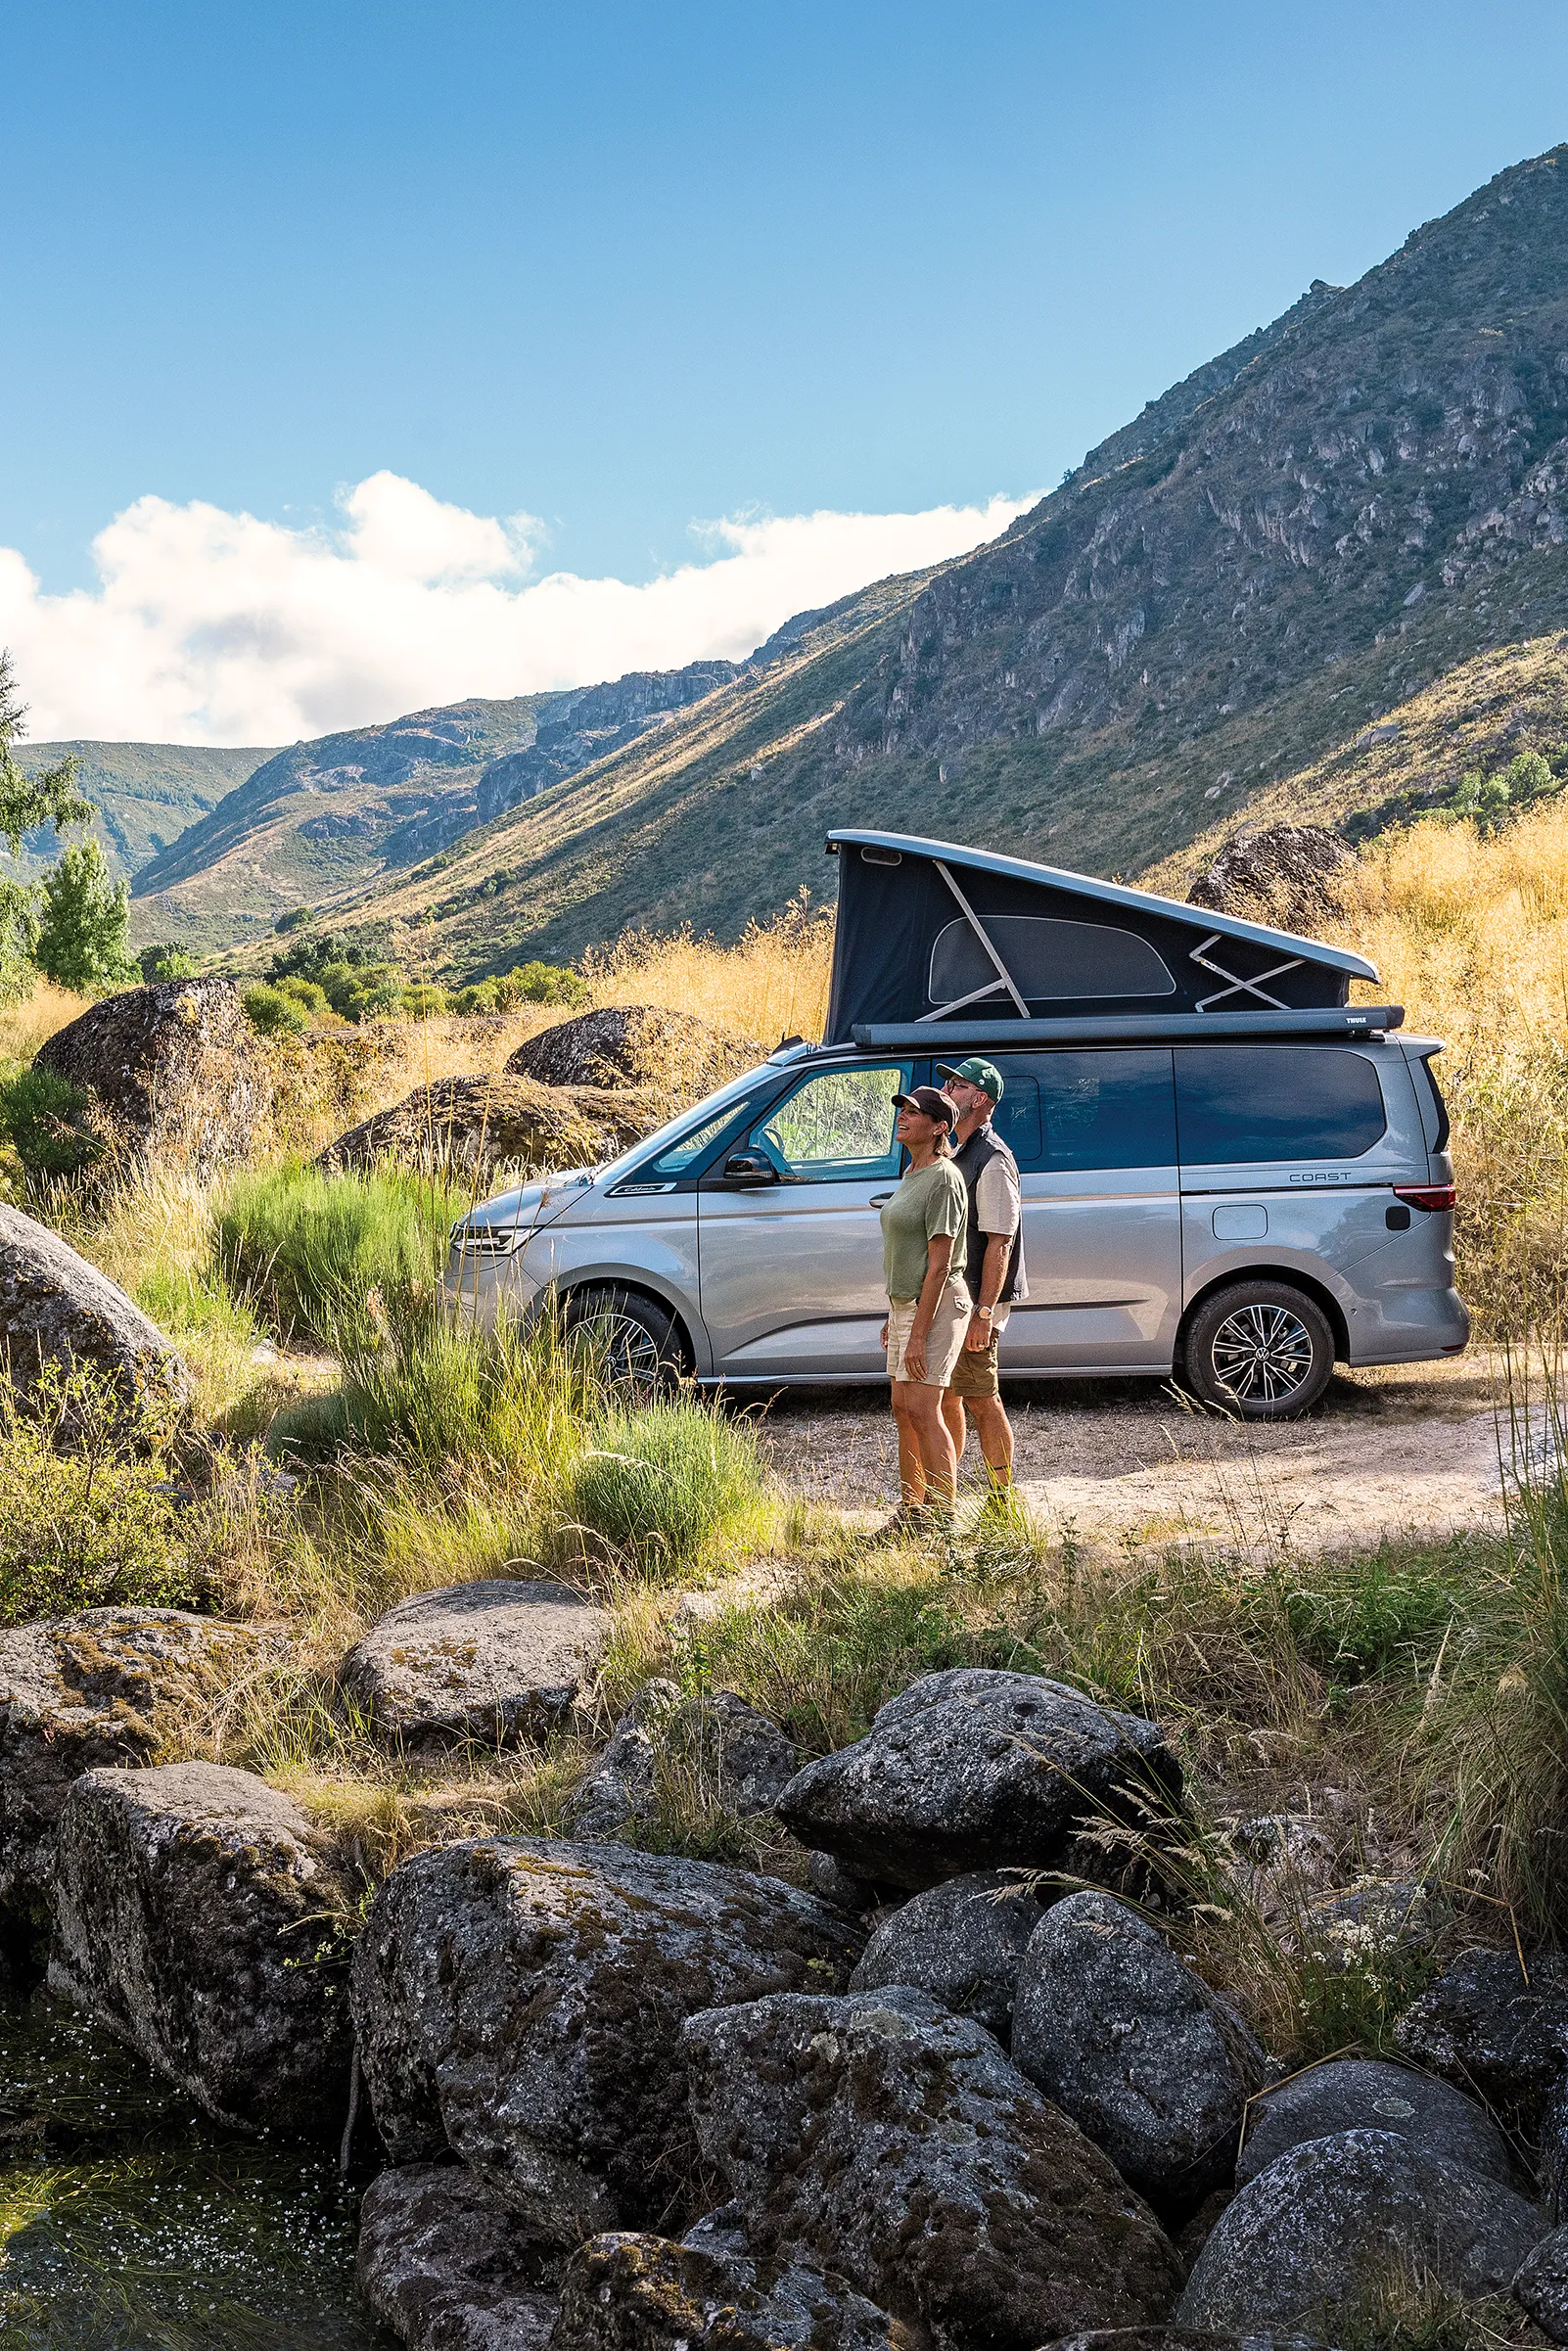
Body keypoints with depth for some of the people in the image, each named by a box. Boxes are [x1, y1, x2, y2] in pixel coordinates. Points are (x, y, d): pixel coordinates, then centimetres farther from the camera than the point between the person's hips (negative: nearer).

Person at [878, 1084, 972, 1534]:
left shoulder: (944, 1180, -16)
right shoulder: (911, 1175, 14)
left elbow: (939, 1264, -19)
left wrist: (918, 1334, -21)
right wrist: (893, 1316, 20)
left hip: (936, 1306, -10)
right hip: (906, 1302, 10)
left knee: (923, 1411, -11)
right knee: (903, 1408, 12)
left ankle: (943, 1519, -7)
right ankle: (911, 1509, 20)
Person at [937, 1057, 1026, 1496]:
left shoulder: (992, 1159, -15)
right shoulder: (956, 1154, 16)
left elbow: (999, 1242, -20)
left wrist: (983, 1312, -24)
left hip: (977, 1300, -10)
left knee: (981, 1400, -6)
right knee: (946, 1396, 14)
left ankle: (1003, 1501, 1)